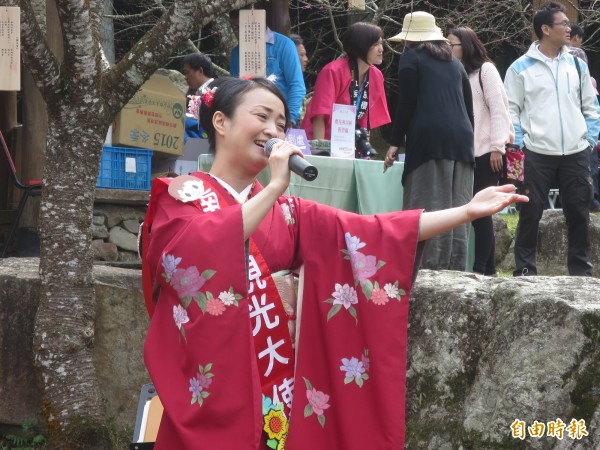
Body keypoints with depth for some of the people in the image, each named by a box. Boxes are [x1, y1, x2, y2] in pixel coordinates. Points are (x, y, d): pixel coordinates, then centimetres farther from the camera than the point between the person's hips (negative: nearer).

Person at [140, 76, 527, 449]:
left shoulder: (285, 212, 15)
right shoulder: (181, 195, 0)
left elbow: (372, 235, 6)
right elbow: (192, 255, -22)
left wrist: (468, 212, 0)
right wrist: (273, 189, -18)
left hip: (277, 399, 5)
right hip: (209, 400, -5)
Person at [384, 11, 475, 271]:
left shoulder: (411, 58, 7)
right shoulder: (454, 62, 24)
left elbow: (406, 103, -2)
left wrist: (395, 142, 1)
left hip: (429, 138, -6)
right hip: (462, 138, 6)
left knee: (429, 209, -8)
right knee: (457, 209, 4)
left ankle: (430, 269, -15)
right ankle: (455, 269, 2)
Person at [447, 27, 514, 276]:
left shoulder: (486, 70, -1)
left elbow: (498, 109, -6)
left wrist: (497, 147, -13)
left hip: (485, 151, -6)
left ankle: (483, 268, -5)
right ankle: (486, 267, 6)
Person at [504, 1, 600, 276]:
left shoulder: (577, 65, 11)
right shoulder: (521, 67, 0)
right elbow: (510, 110, 1)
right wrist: (518, 146, -8)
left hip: (575, 153, 3)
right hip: (536, 153, -3)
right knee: (531, 213, 1)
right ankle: (525, 270, 8)